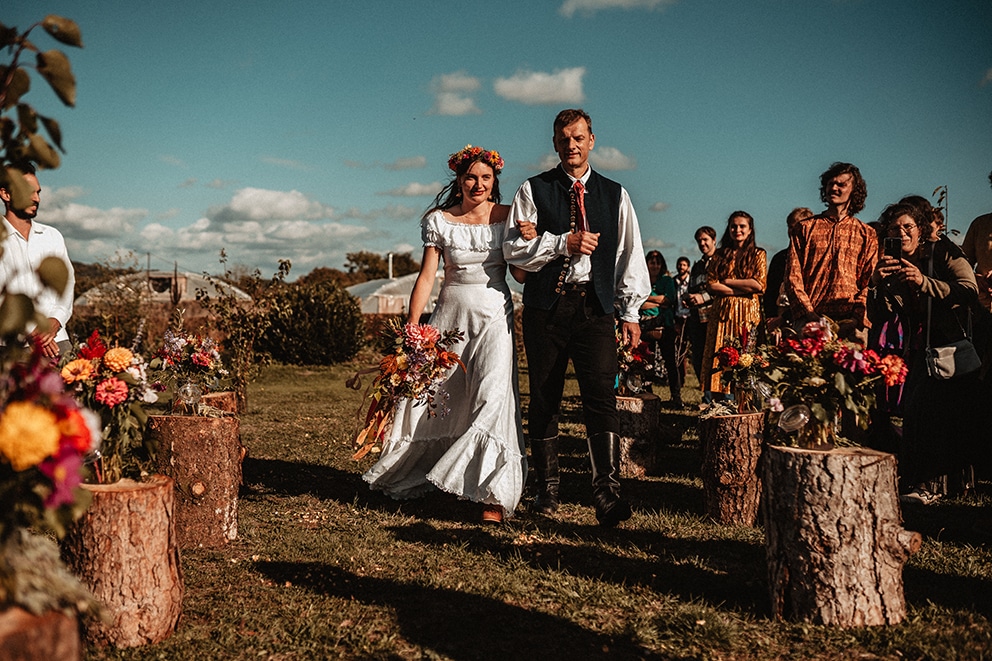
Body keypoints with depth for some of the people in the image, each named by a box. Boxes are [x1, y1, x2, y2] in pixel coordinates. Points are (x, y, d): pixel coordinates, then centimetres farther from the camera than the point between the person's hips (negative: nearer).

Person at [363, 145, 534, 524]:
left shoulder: (508, 216, 2)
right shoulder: (439, 220, 1)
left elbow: (521, 275, 3)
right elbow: (426, 276, -2)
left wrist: (528, 242, -15)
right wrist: (410, 328, -9)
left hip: (495, 315, -1)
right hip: (451, 314, 1)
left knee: (493, 396, -14)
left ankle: (494, 496, -11)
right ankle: (409, 475, 33)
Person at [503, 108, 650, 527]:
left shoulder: (615, 195, 14)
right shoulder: (533, 190, 8)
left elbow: (630, 255, 13)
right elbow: (514, 249, 0)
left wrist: (630, 311, 7)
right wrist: (563, 243, -11)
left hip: (595, 307, 0)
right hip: (546, 305, 0)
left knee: (601, 395, -14)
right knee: (544, 398, 5)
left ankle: (607, 492, -15)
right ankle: (547, 489, 17)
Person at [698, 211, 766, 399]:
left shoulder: (757, 254, 8)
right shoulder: (720, 255, 13)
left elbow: (759, 284, -6)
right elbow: (711, 285, 2)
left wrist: (726, 281, -4)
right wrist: (743, 288, -6)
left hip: (747, 314, -2)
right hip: (722, 313, 2)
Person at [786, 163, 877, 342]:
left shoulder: (867, 235, 16)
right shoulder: (804, 228, 14)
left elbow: (869, 282, 8)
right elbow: (792, 276, 6)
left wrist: (857, 317, -9)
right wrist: (808, 313, -8)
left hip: (851, 322, 0)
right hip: (810, 318, 0)